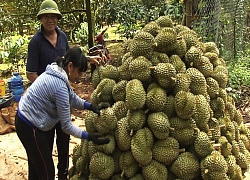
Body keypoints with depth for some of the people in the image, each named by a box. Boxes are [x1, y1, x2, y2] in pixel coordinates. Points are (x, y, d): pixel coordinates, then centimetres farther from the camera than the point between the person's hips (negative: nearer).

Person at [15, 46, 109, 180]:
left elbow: (72, 98, 9)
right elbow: (66, 126, -22)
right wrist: (89, 137, -17)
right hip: (30, 128, -10)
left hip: (24, 118, 10)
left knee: (36, 167, 24)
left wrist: (91, 106, -4)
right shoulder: (60, 86, -28)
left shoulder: (56, 71, 0)